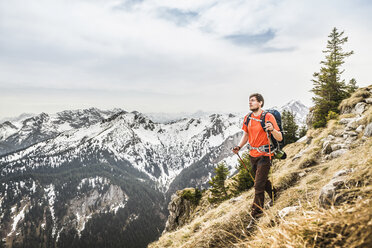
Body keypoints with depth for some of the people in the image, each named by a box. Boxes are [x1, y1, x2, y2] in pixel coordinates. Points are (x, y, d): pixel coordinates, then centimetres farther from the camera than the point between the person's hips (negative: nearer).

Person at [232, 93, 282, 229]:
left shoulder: (268, 117, -15)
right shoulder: (247, 118, 4)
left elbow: (279, 138, -16)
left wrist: (272, 129, -37)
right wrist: (238, 147, 0)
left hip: (264, 155, -7)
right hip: (252, 154, 7)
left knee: (258, 186, -6)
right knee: (262, 180, 24)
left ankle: (255, 215, 5)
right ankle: (274, 194, 52)